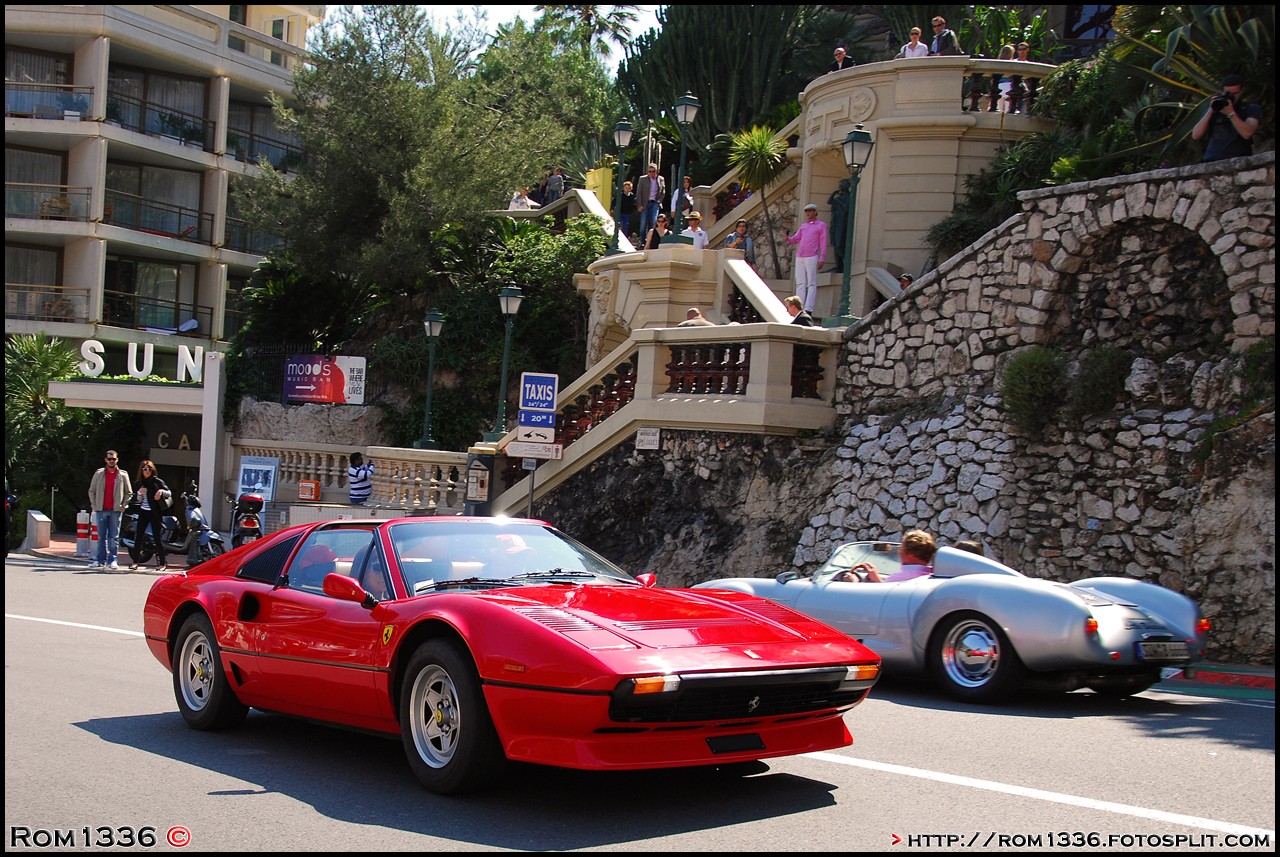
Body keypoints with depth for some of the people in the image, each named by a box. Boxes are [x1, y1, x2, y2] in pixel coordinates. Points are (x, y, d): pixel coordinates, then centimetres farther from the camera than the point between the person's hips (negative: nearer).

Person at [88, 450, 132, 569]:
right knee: (101, 537, 5)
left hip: (116, 510, -1)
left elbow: (129, 493, 9)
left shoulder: (123, 475, 5)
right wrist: (94, 505, 3)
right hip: (101, 510, 1)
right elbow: (91, 491, 13)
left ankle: (112, 560, -1)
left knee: (114, 537, -2)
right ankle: (101, 560, 9)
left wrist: (123, 505, -1)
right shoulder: (99, 473, 7)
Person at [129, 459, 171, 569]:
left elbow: (169, 493, -3)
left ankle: (162, 563, 2)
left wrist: (161, 491, -22)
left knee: (158, 537, -4)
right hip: (143, 511, 5)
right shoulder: (140, 483, 11)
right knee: (138, 536, 1)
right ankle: (135, 561, 7)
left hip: (155, 512, -5)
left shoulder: (157, 481, -3)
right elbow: (139, 500, 17)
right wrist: (139, 493, -3)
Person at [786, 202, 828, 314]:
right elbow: (796, 239, 16)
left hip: (812, 257, -5)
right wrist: (789, 239, -8)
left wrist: (821, 259, -7)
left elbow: (823, 243, 2)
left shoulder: (821, 225, 7)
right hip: (799, 257, 6)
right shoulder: (803, 226, 22)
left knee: (811, 284, -7)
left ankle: (808, 309, -13)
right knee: (800, 283, 3)